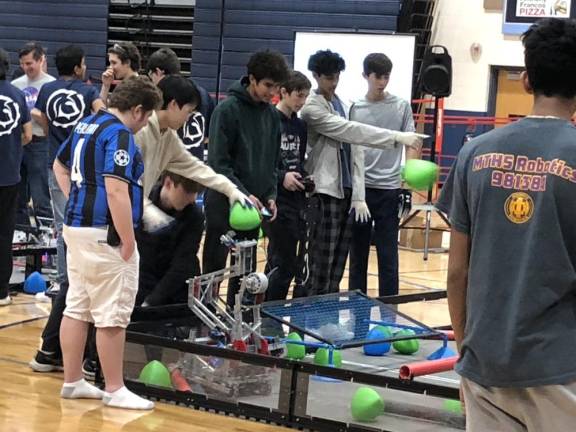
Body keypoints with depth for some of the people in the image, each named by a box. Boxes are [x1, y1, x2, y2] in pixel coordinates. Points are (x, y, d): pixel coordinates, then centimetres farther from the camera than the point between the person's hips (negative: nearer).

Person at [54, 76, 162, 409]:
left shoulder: (86, 125, 12)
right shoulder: (119, 134, -17)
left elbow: (60, 166, 27)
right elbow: (116, 191, -25)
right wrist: (128, 241, -20)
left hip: (77, 227, 10)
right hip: (105, 234, -10)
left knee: (77, 308, 13)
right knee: (112, 315, -1)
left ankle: (73, 381, 19)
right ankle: (115, 390, 5)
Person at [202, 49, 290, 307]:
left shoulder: (271, 114, 7)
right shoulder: (228, 109, -12)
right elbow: (218, 162, -15)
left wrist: (270, 195, 2)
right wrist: (243, 194, -21)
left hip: (254, 205, 6)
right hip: (224, 202, -6)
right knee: (214, 267, 0)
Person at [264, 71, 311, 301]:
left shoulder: (300, 126, 13)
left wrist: (305, 178, 3)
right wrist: (281, 177, -19)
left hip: (297, 198, 7)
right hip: (277, 200, -7)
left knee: (278, 261, 11)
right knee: (285, 263, -6)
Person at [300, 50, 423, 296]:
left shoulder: (343, 105, 14)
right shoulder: (312, 107, -11)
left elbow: (354, 150, 11)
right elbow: (353, 131, -21)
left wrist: (358, 195, 3)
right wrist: (397, 138, -27)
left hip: (347, 191, 7)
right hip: (325, 192, -7)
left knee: (338, 262, 8)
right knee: (322, 264, -6)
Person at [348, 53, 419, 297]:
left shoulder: (401, 106, 3)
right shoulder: (355, 109, 5)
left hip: (389, 188, -1)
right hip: (359, 187, 1)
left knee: (388, 252, 2)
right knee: (358, 249, 9)